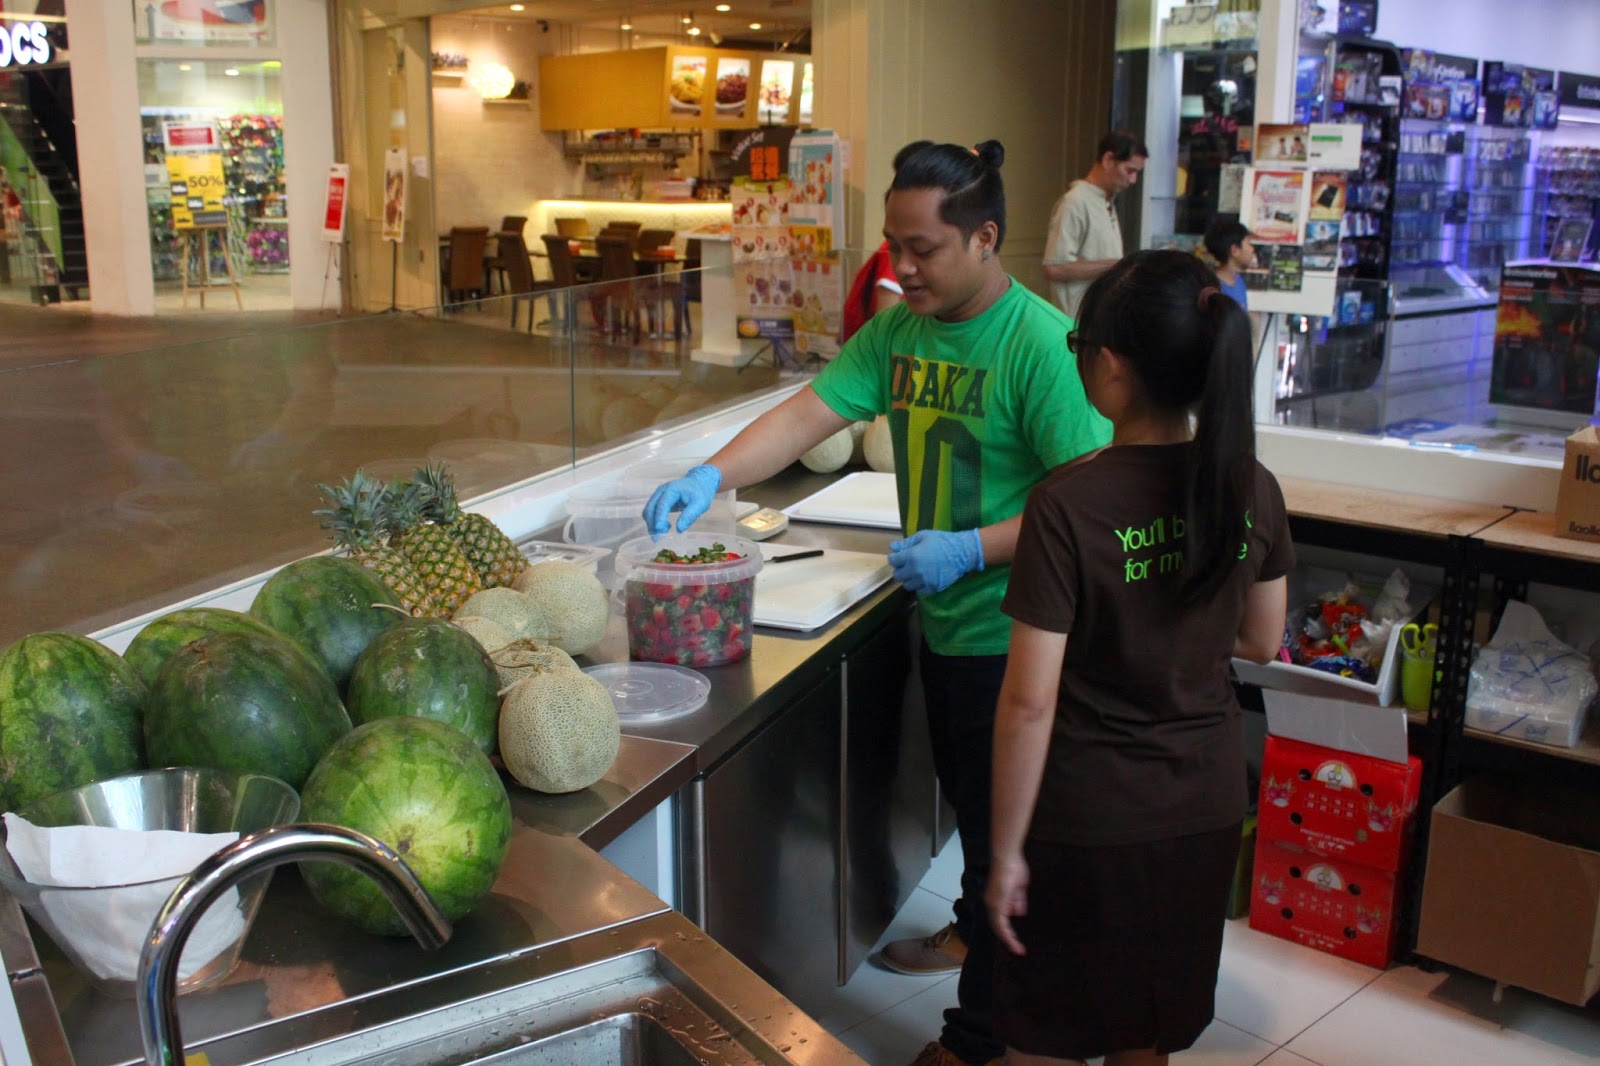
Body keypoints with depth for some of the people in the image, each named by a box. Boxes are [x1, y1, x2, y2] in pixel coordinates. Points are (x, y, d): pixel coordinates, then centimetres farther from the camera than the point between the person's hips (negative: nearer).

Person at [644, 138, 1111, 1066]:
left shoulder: (1040, 345, -21)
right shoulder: (899, 329, 2)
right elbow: (807, 415, -3)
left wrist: (971, 549, -27)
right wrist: (714, 476, -18)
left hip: (1014, 640, -7)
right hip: (944, 621, 7)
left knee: (1003, 834, 7)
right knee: (969, 807, 26)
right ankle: (984, 930, 51)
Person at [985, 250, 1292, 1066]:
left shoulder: (1067, 505, -23)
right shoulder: (1252, 490, -8)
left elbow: (1028, 704, -21)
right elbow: (1259, 641, 7)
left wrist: (1005, 852, -11)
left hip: (1088, 816, -4)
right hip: (1205, 806, 5)